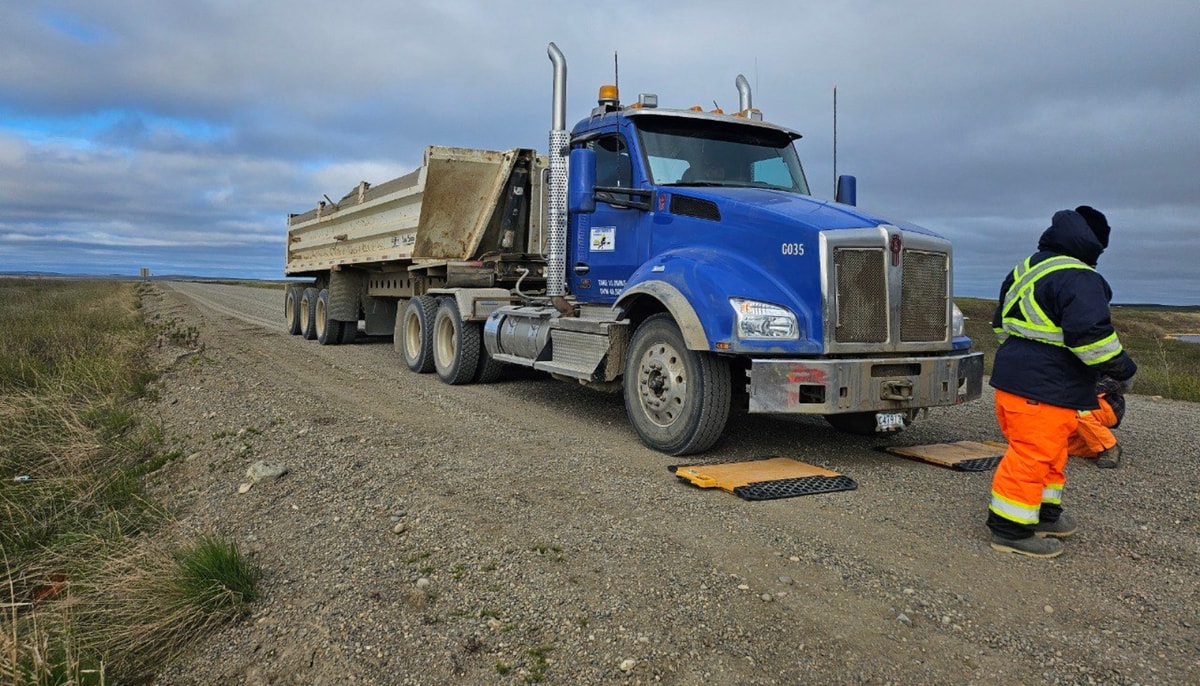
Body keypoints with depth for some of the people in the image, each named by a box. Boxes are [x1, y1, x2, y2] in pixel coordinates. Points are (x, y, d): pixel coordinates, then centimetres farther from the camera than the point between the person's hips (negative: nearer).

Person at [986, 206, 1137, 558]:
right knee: (1033, 456, -3)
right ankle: (1011, 529, 4)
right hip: (1045, 388, -10)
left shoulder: (1024, 271, 14)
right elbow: (1091, 334, -24)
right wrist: (1123, 369, -10)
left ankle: (1045, 514, 36)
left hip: (1014, 375, 10)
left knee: (1049, 453, 23)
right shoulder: (1077, 278, -17)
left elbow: (1002, 323, 22)